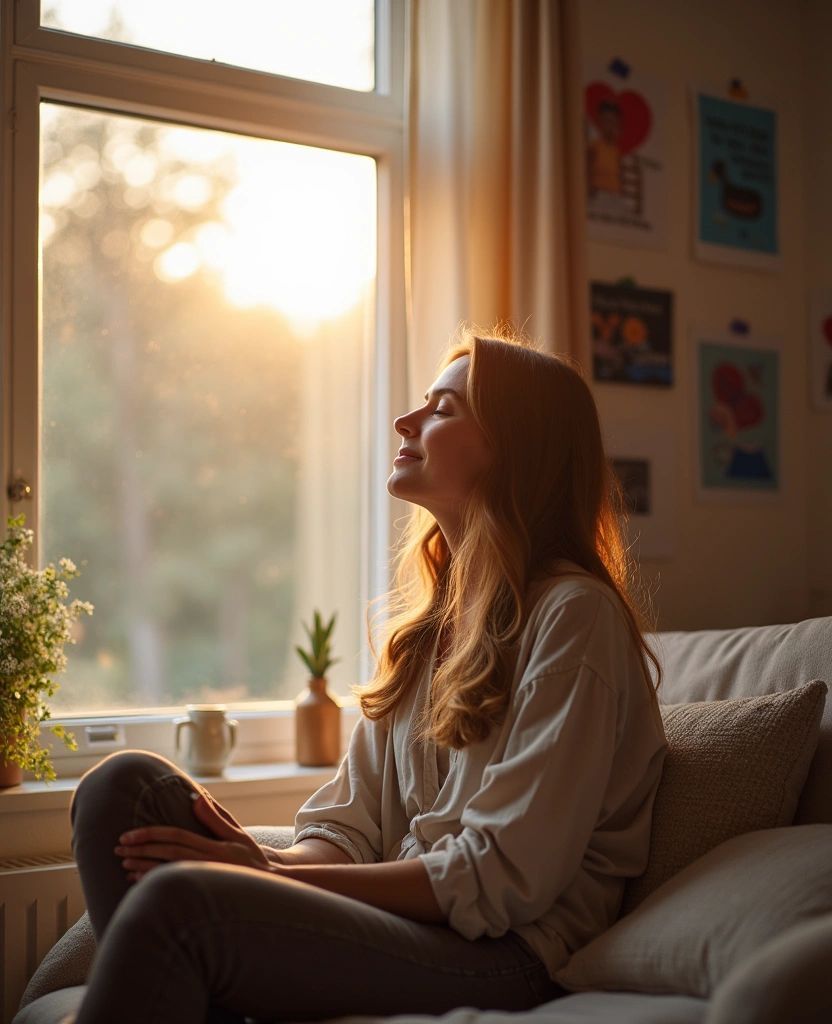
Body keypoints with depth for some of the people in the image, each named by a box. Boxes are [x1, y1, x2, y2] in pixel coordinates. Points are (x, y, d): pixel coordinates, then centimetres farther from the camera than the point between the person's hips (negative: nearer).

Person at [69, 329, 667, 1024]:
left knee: (179, 902, -31)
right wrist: (274, 865, -11)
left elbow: (507, 877, -15)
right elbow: (353, 821, 12)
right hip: (400, 923, 8)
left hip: (503, 960, -8)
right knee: (126, 783, -11)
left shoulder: (573, 614, -9)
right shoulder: (427, 613, 18)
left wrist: (279, 873, -13)